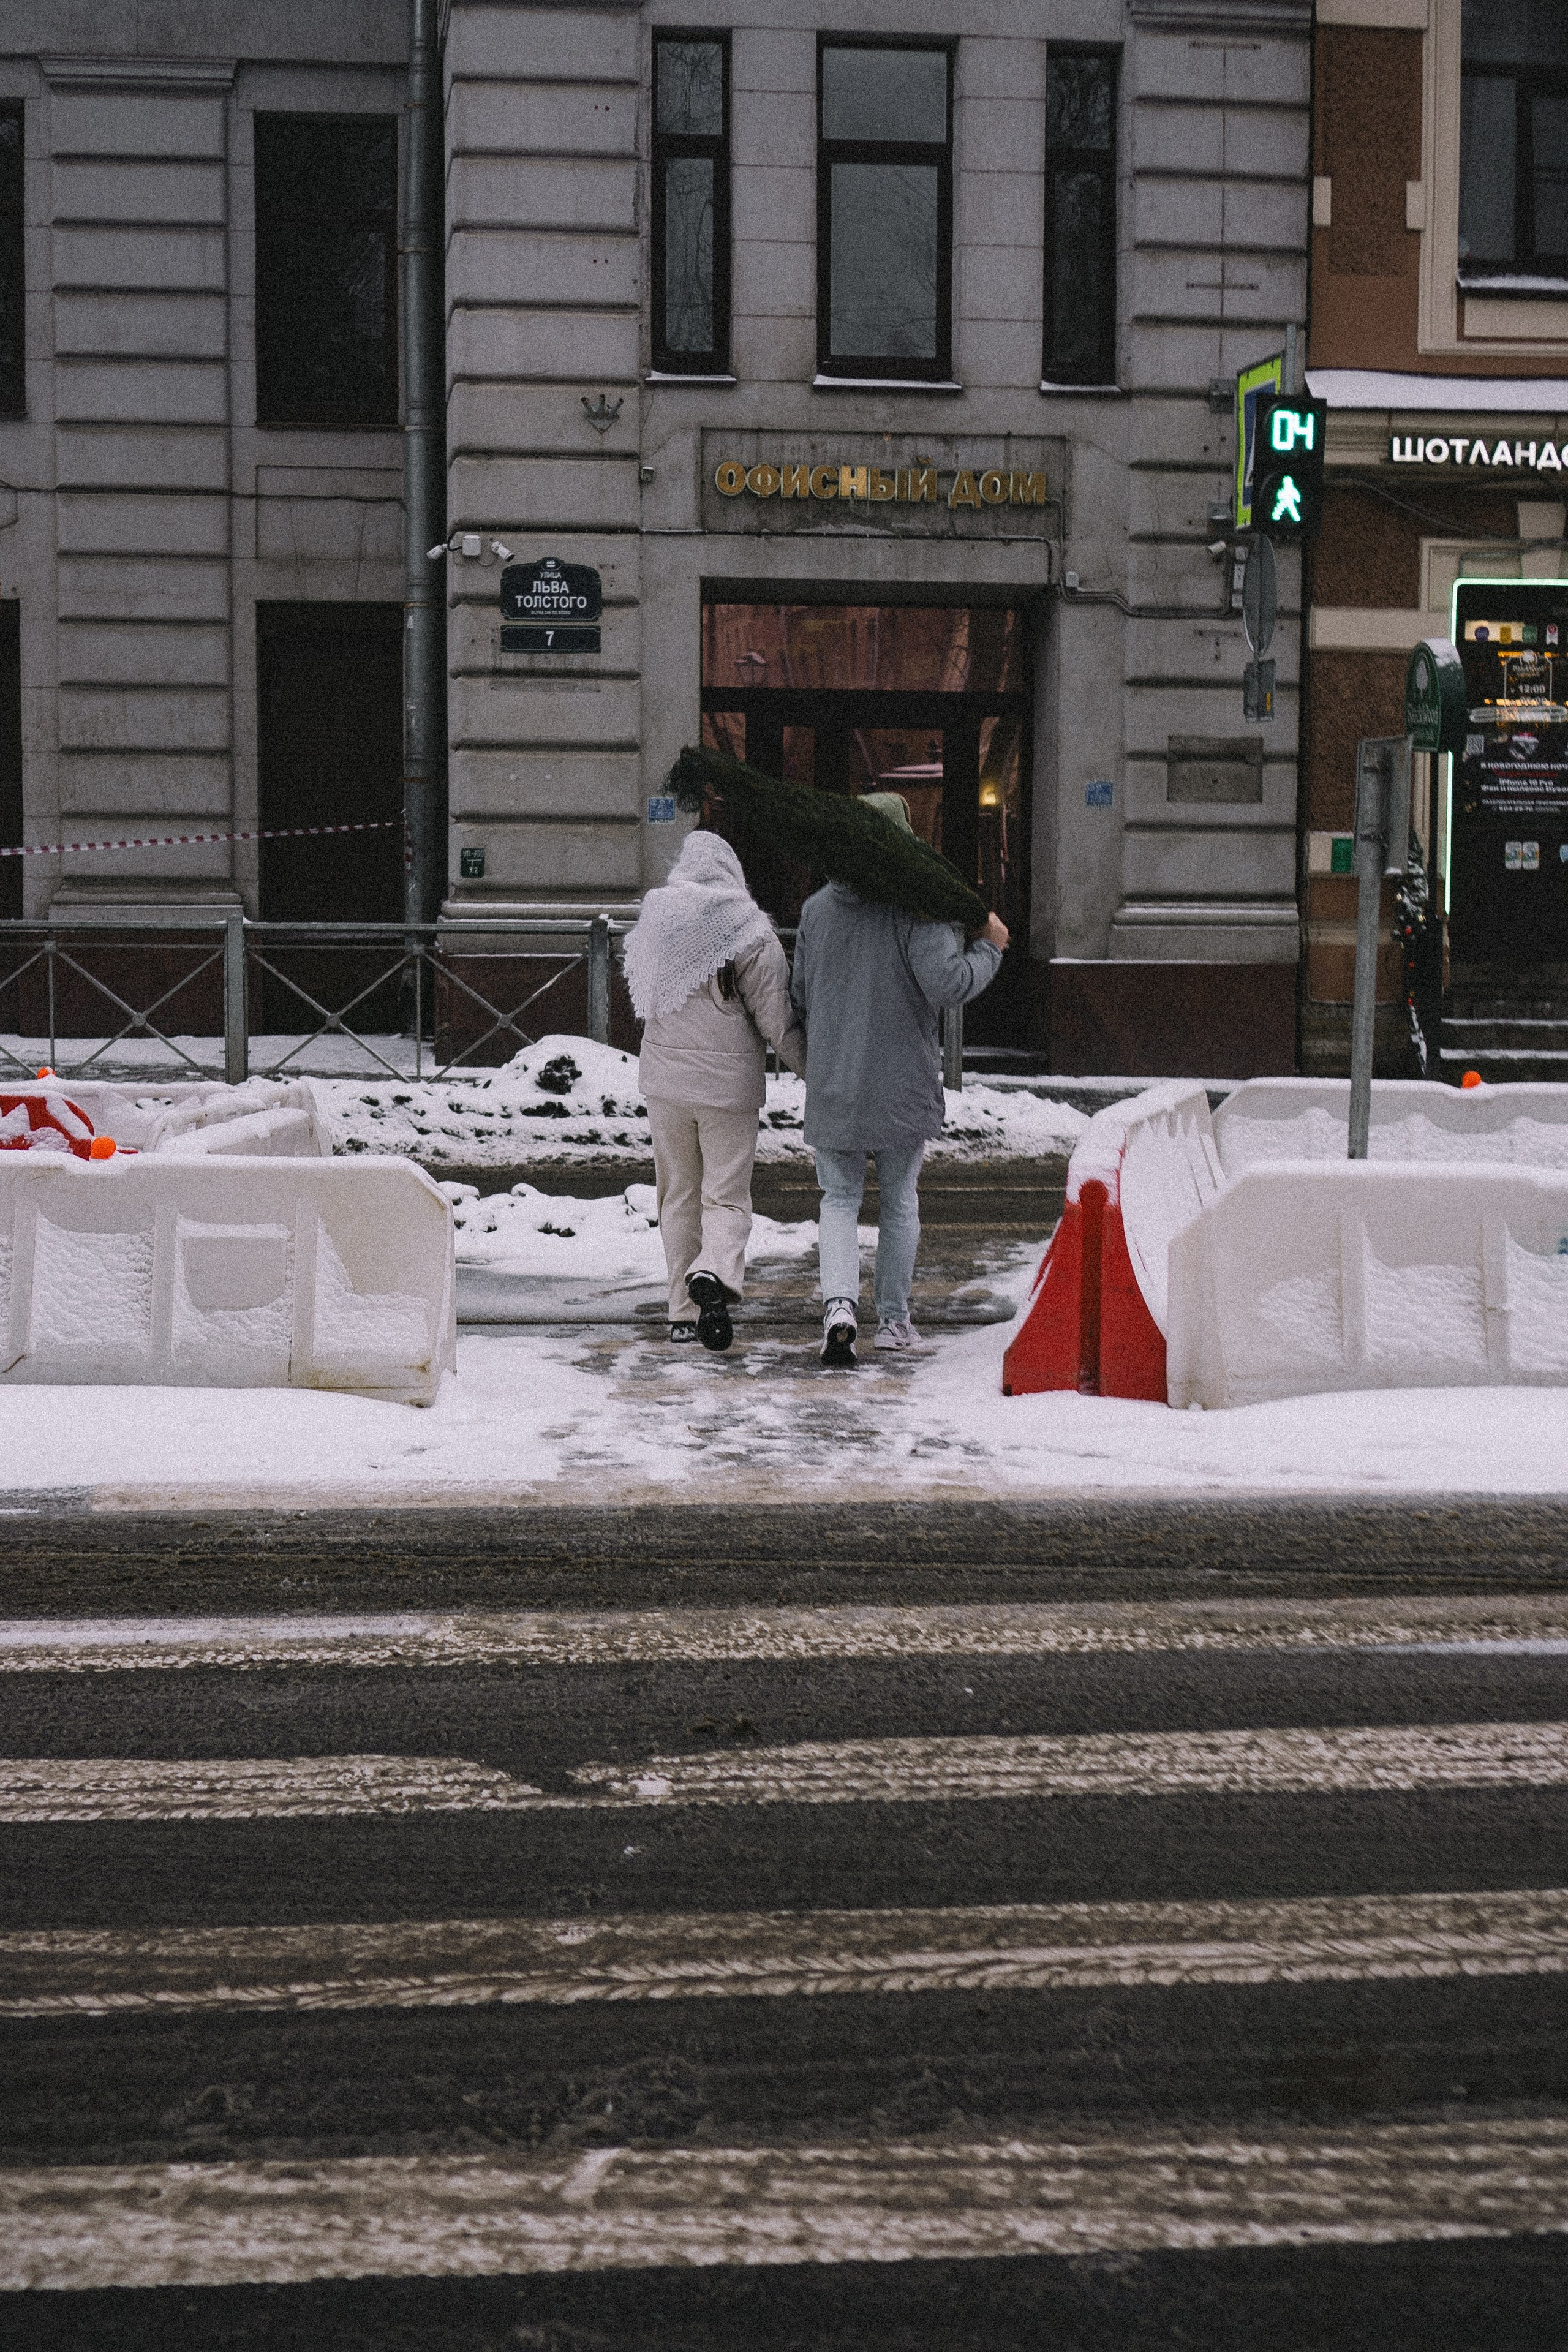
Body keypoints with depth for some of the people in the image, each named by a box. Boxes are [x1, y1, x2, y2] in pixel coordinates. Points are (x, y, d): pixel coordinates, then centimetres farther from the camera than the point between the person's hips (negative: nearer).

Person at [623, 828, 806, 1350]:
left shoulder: (653, 920, 0)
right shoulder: (751, 935, -11)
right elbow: (777, 1022, -9)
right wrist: (817, 1073, 1)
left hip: (664, 1079, 3)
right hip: (729, 1082, -3)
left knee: (678, 1195, 14)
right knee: (726, 1195, 4)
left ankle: (684, 1312, 14)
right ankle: (714, 1272, -23)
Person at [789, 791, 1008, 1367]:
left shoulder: (816, 909, 2)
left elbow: (800, 996, 8)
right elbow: (947, 982, -21)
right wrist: (989, 948, -5)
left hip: (832, 1084, 2)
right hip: (903, 1083, -2)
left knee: (840, 1200, 10)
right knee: (900, 1202, 15)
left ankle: (840, 1303, -13)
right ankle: (893, 1319, 22)